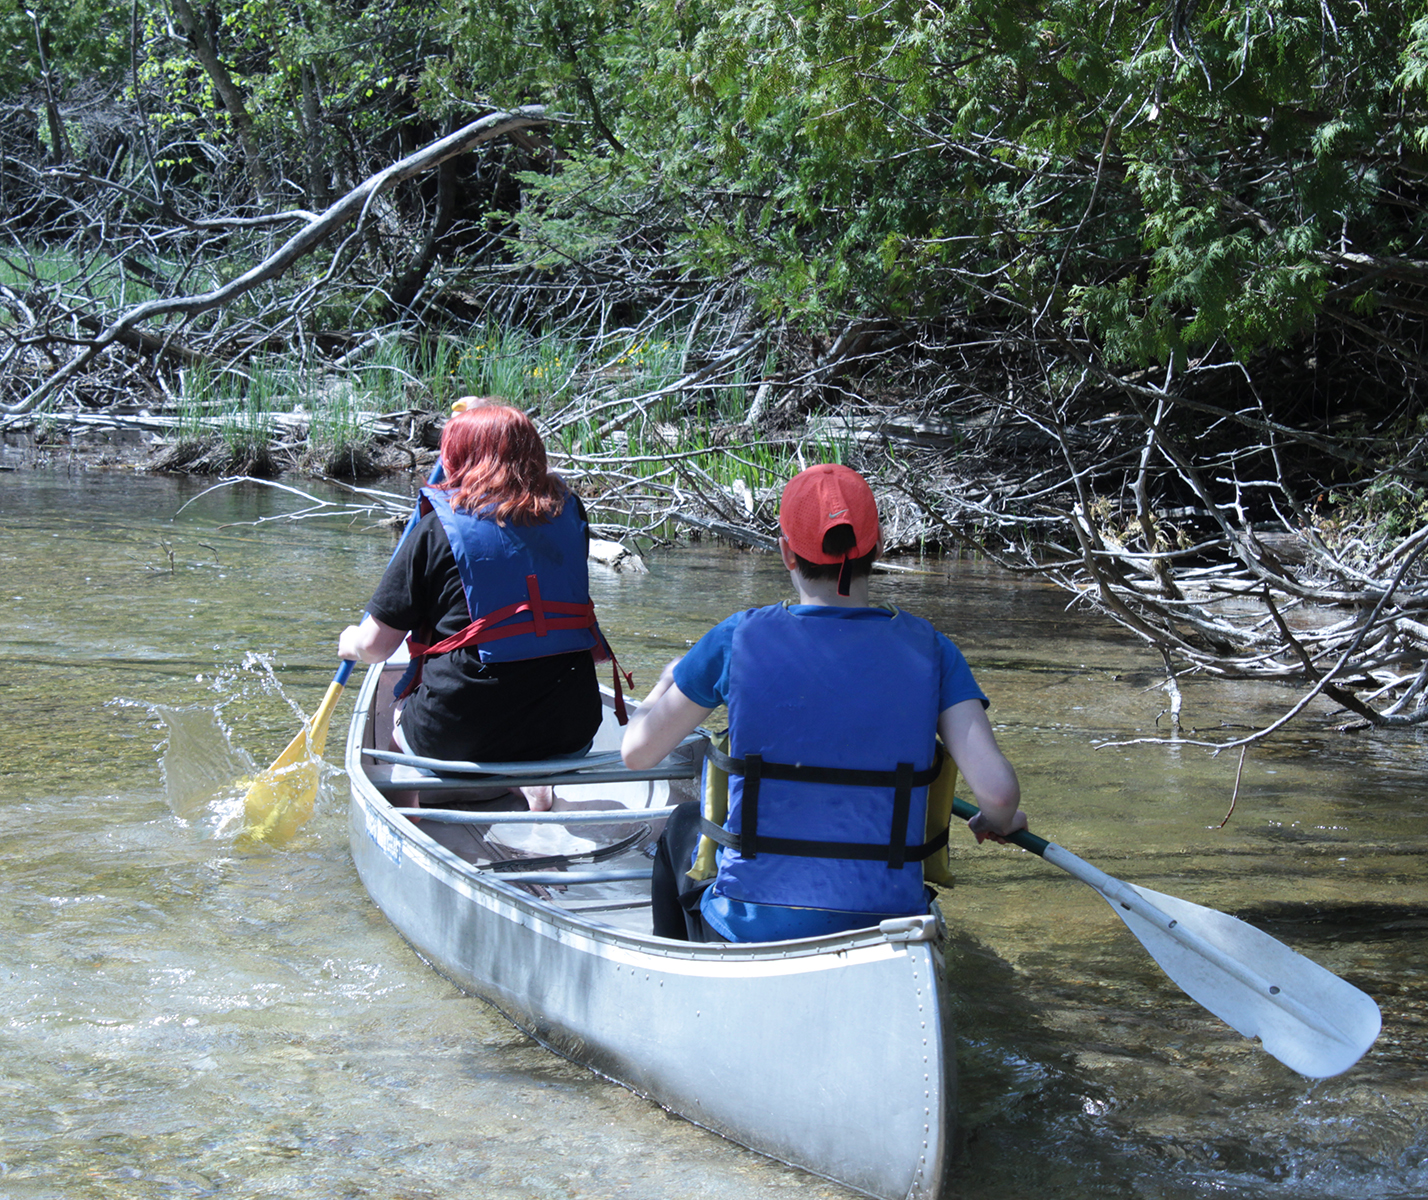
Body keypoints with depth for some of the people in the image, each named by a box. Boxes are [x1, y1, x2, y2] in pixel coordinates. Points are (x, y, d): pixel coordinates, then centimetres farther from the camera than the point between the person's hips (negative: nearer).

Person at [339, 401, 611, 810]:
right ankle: (533, 781, 10)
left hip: (461, 735, -2)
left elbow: (376, 645, -2)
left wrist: (351, 642, 23)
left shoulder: (436, 529, -6)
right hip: (571, 731, 2)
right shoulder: (568, 512, 4)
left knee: (394, 727, 30)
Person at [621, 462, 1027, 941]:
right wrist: (997, 822, 10)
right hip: (886, 933, 1)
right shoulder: (928, 650, -6)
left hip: (750, 930, -1)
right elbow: (999, 790, -15)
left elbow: (638, 752, 1)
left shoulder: (740, 639, -9)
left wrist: (668, 681, 22)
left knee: (683, 825, 33)